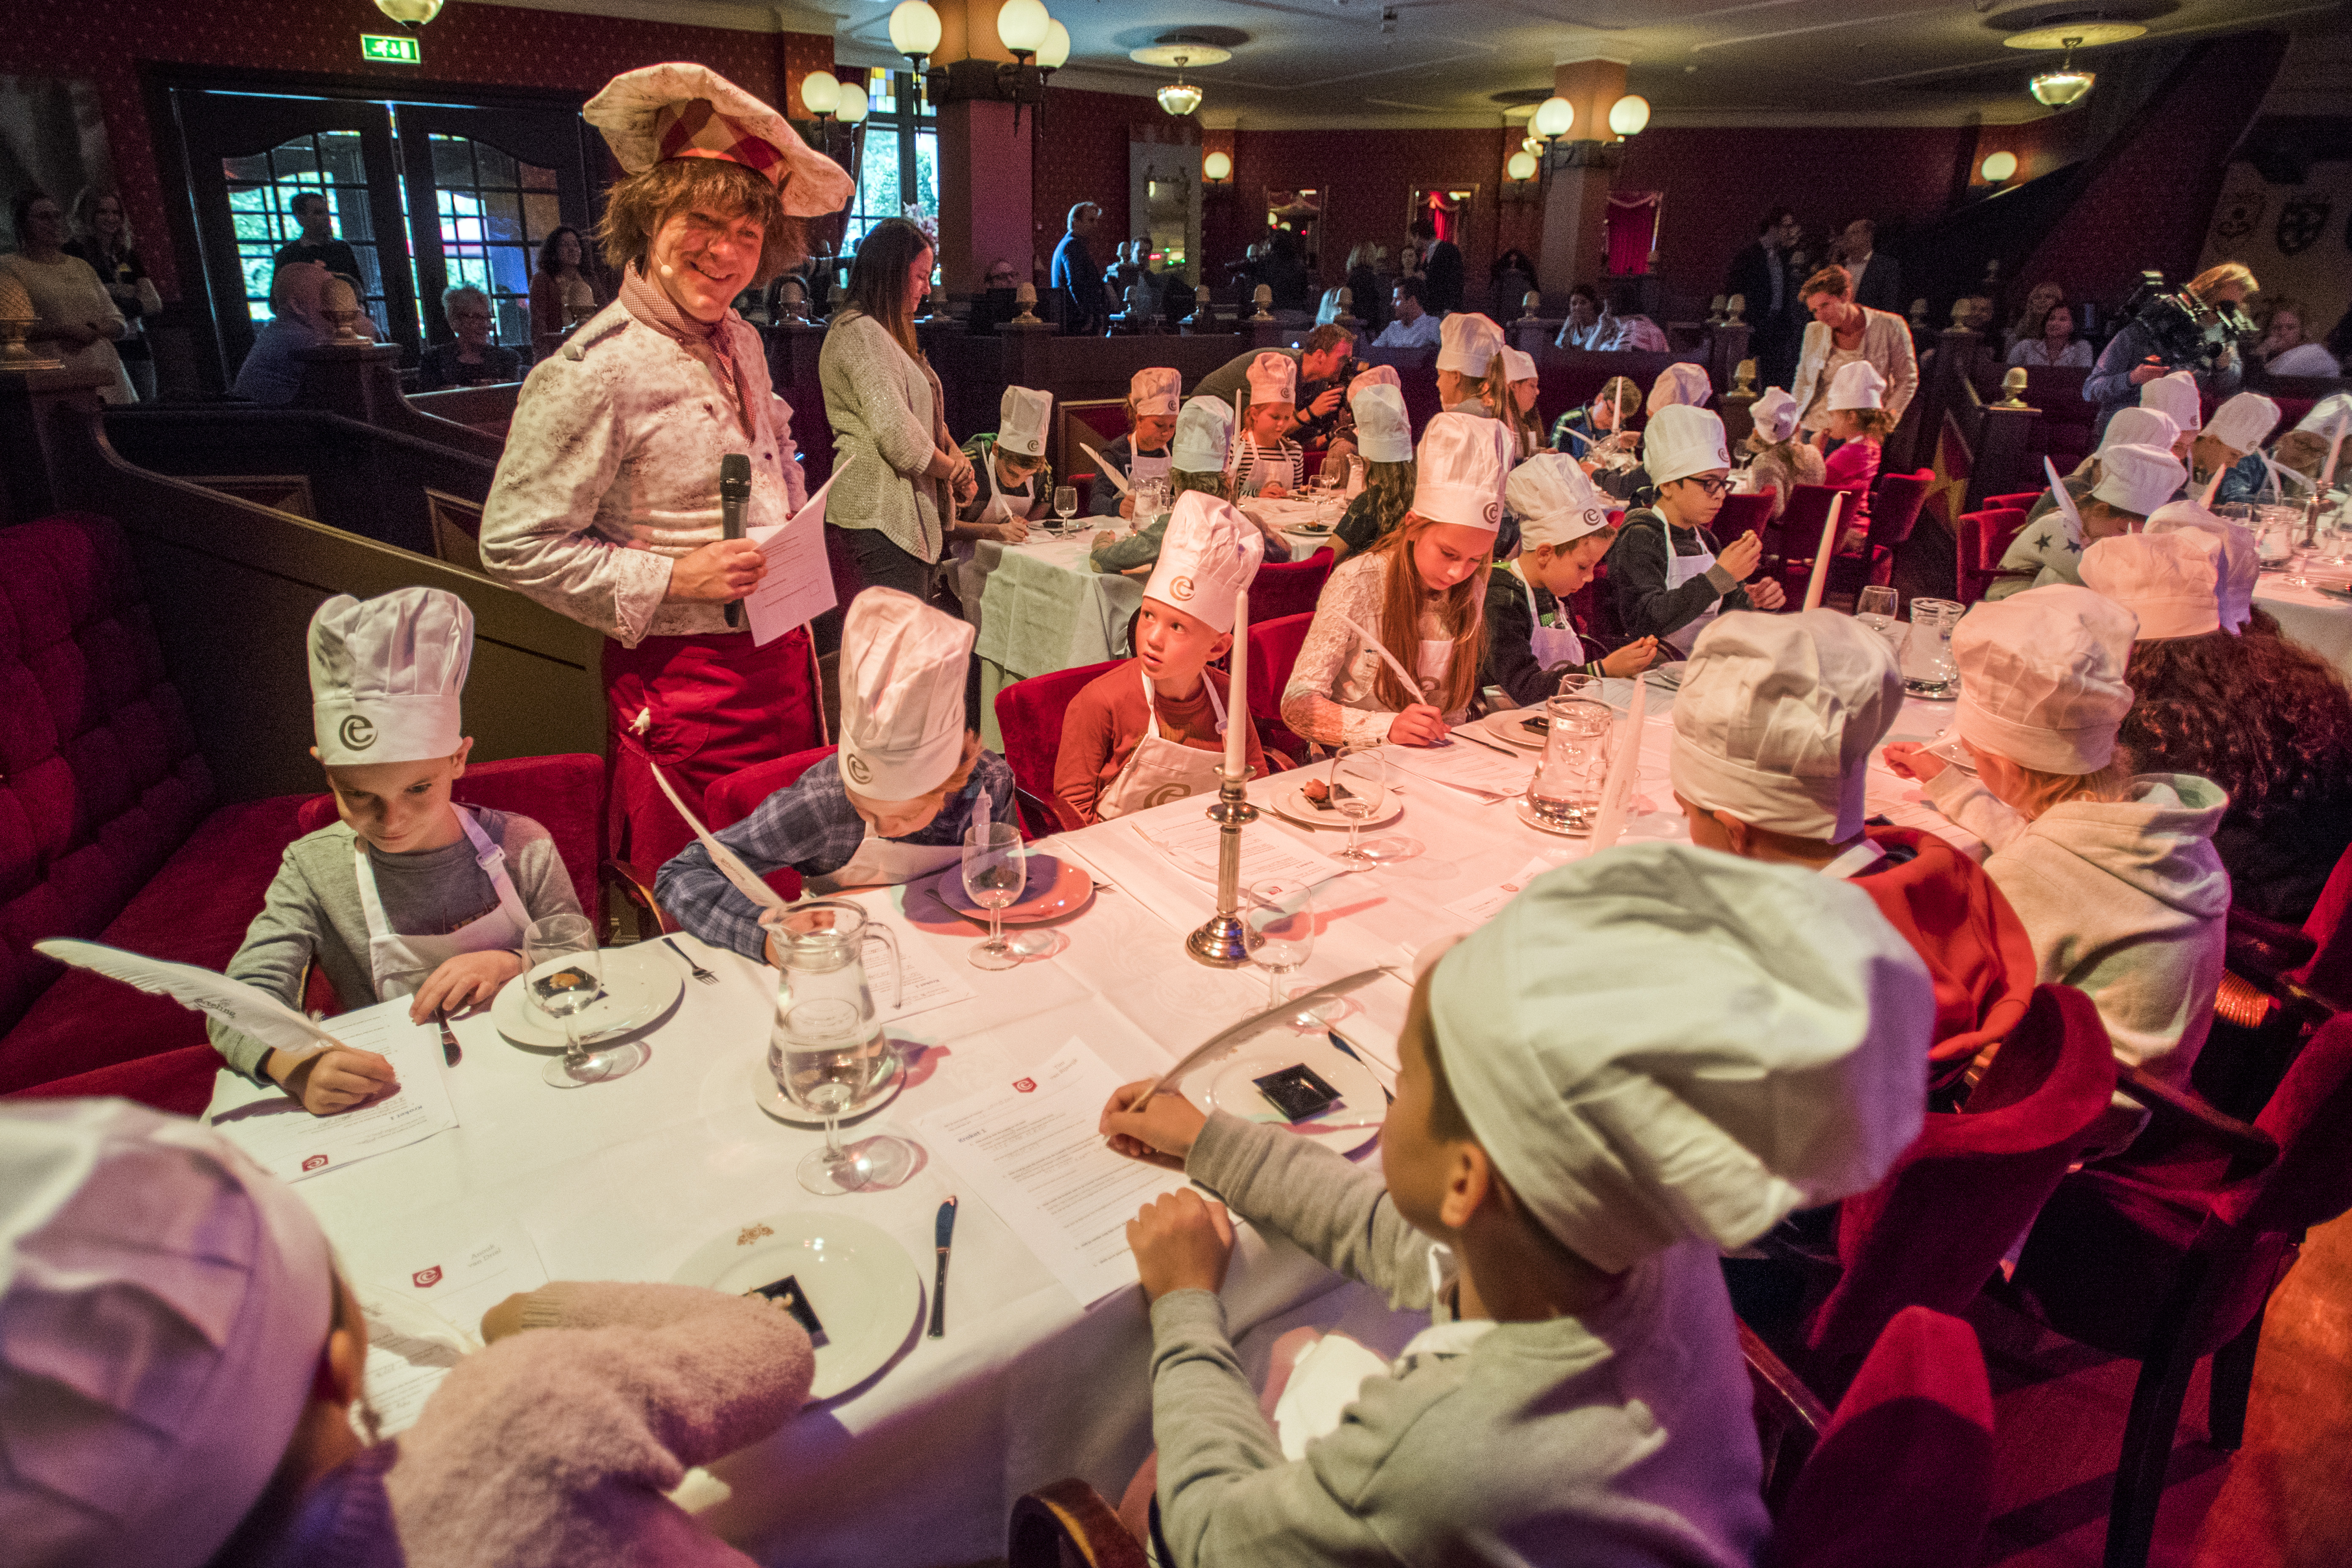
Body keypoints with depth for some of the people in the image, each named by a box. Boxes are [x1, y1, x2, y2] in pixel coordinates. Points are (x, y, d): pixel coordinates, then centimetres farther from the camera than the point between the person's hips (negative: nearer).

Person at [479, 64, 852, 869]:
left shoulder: (741, 342, 9)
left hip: (782, 657, 8)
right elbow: (516, 544, -15)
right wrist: (673, 578, -21)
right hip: (683, 677, -7)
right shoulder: (593, 372, -16)